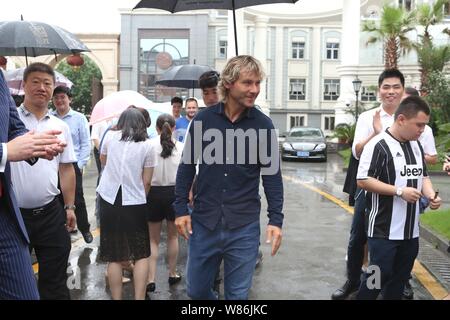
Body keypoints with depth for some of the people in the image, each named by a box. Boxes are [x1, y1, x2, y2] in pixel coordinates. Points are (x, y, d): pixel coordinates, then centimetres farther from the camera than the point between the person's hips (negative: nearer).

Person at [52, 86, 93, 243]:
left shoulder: (79, 118, 0)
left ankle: (84, 229, 17)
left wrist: (80, 164, -7)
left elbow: (86, 144, -1)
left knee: (78, 199, 1)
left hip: (73, 165, -2)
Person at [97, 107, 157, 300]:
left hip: (109, 201, 2)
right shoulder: (147, 146, -4)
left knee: (114, 257, 10)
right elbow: (146, 181, -1)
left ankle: (116, 298, 14)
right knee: (141, 255, 12)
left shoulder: (110, 136, 0)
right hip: (135, 203, -1)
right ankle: (139, 297, 7)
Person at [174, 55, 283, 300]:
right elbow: (187, 166, 4)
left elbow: (272, 175, 0)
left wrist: (276, 219, -5)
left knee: (237, 294, 11)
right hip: (203, 223, 1)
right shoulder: (203, 119, -3)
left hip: (244, 227, -1)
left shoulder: (263, 125, -4)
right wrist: (180, 209, 1)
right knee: (195, 290, 14)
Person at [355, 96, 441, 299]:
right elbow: (363, 181, -18)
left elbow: (423, 176, 19)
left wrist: (430, 194, -2)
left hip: (411, 230, 7)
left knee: (400, 277, 15)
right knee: (379, 274, -1)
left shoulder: (416, 146, 10)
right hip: (384, 230, -7)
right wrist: (399, 191, -21)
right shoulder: (378, 145, -15)